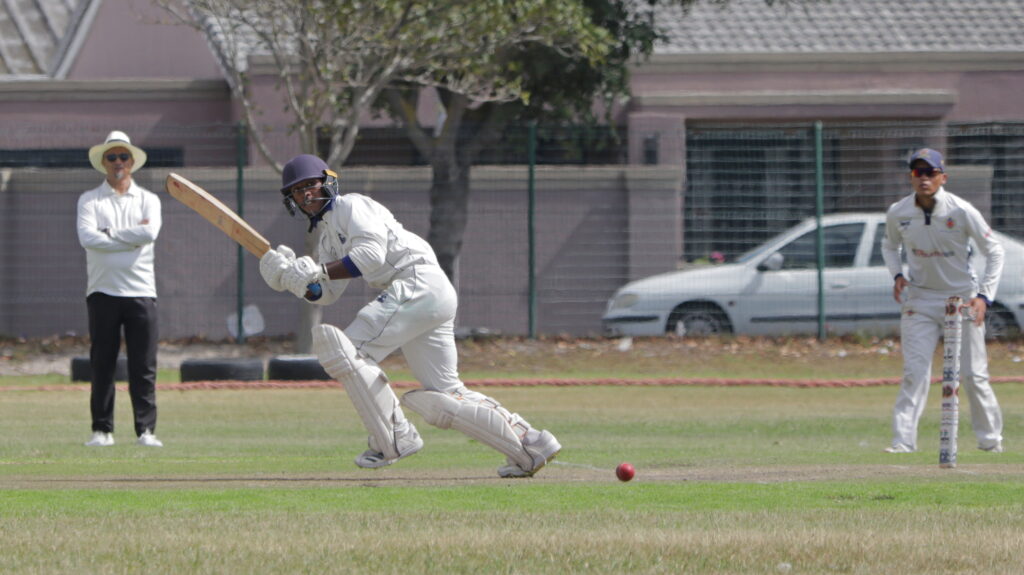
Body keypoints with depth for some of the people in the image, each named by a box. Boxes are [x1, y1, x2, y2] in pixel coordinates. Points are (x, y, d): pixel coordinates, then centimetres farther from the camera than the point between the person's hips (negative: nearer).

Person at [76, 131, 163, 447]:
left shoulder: (148, 200, 12)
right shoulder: (89, 200, 8)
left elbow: (150, 233, -9)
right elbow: (87, 237, -11)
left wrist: (110, 234, -7)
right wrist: (131, 238, -10)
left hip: (141, 291, 1)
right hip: (103, 291, -1)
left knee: (143, 365, -3)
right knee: (102, 364, 0)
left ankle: (146, 430, -2)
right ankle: (102, 430, 5)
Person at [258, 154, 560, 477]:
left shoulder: (350, 206, 0)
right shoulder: (328, 236, 26)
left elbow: (371, 254, -16)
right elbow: (324, 294, 18)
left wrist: (319, 271, -18)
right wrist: (292, 277, 0)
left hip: (420, 283, -10)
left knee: (348, 350, -14)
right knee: (442, 397, 5)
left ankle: (394, 439, -11)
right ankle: (530, 444, 3)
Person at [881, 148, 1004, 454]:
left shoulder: (962, 211, -15)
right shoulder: (898, 213, -6)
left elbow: (994, 251, -5)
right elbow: (890, 245, 16)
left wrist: (984, 296, -14)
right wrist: (897, 275, -3)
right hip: (920, 299, 2)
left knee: (973, 375, 1)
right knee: (915, 372, -10)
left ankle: (990, 439, 16)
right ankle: (903, 440, -12)